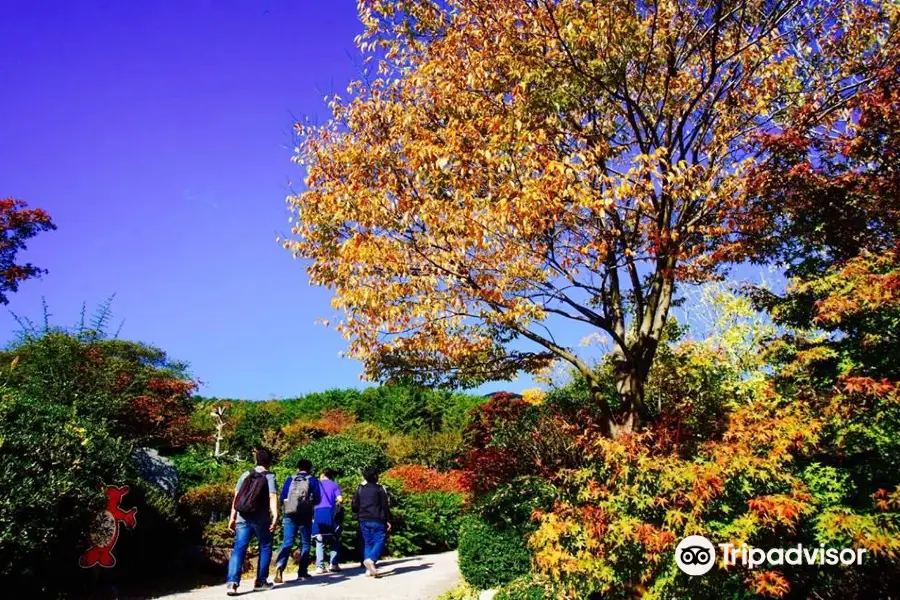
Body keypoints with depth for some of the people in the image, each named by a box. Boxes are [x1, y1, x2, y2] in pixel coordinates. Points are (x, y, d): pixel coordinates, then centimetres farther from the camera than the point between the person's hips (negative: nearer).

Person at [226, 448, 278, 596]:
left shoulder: (246, 475, 9)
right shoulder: (270, 477, -2)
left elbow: (236, 497, 6)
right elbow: (273, 497, -14)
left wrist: (232, 518, 9)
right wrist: (275, 517, -21)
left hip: (242, 519, 3)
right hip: (261, 520, -3)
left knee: (239, 549, -1)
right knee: (265, 547, 14)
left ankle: (232, 582, -17)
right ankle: (260, 581, 18)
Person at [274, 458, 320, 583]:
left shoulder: (290, 480, 9)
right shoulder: (312, 480, 4)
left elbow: (282, 499, 7)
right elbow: (317, 499, 0)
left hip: (290, 515, 1)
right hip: (305, 516, -1)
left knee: (287, 542, -1)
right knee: (305, 543, 10)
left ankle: (279, 566, -24)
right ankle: (302, 572, 10)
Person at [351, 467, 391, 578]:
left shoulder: (360, 489, 9)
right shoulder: (380, 489, -3)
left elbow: (354, 505, 8)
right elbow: (385, 505, -6)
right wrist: (388, 520, -1)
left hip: (363, 521, 5)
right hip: (377, 521, -5)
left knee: (367, 543, 10)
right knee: (379, 541, -4)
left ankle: (369, 569, 4)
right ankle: (371, 559, -28)